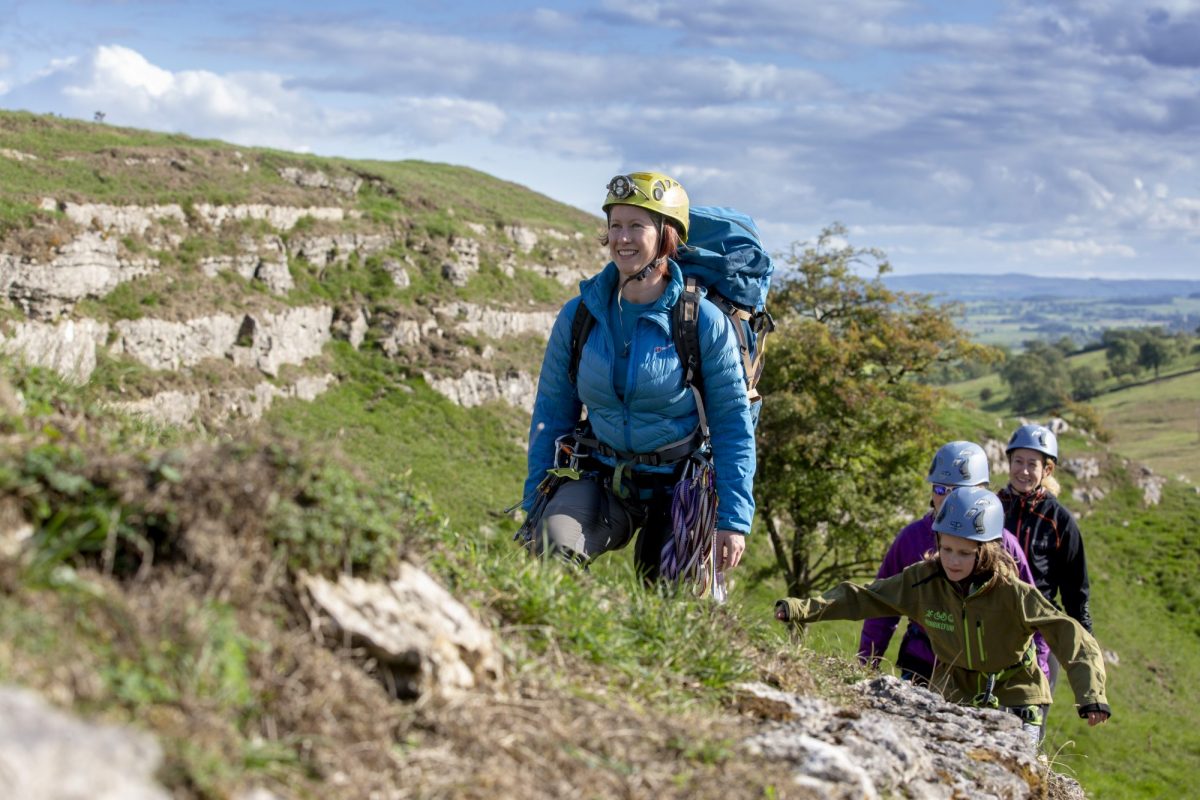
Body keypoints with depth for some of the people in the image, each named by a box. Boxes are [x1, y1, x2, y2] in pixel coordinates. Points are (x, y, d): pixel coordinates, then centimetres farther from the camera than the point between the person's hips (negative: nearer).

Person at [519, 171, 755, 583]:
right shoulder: (578, 315, -2)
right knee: (551, 548, -27)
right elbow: (551, 411, 6)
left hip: (679, 486, -1)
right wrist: (534, 506, 3)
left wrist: (733, 520, -10)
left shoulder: (705, 322, -10)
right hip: (601, 478, 1)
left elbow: (733, 425, -6)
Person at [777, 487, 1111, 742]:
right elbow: (861, 598, -8)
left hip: (1015, 704, -3)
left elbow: (1071, 636, -26)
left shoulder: (1012, 593, -22)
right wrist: (802, 608, -17)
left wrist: (1091, 694, -40)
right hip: (954, 698, 3)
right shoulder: (923, 581, -13)